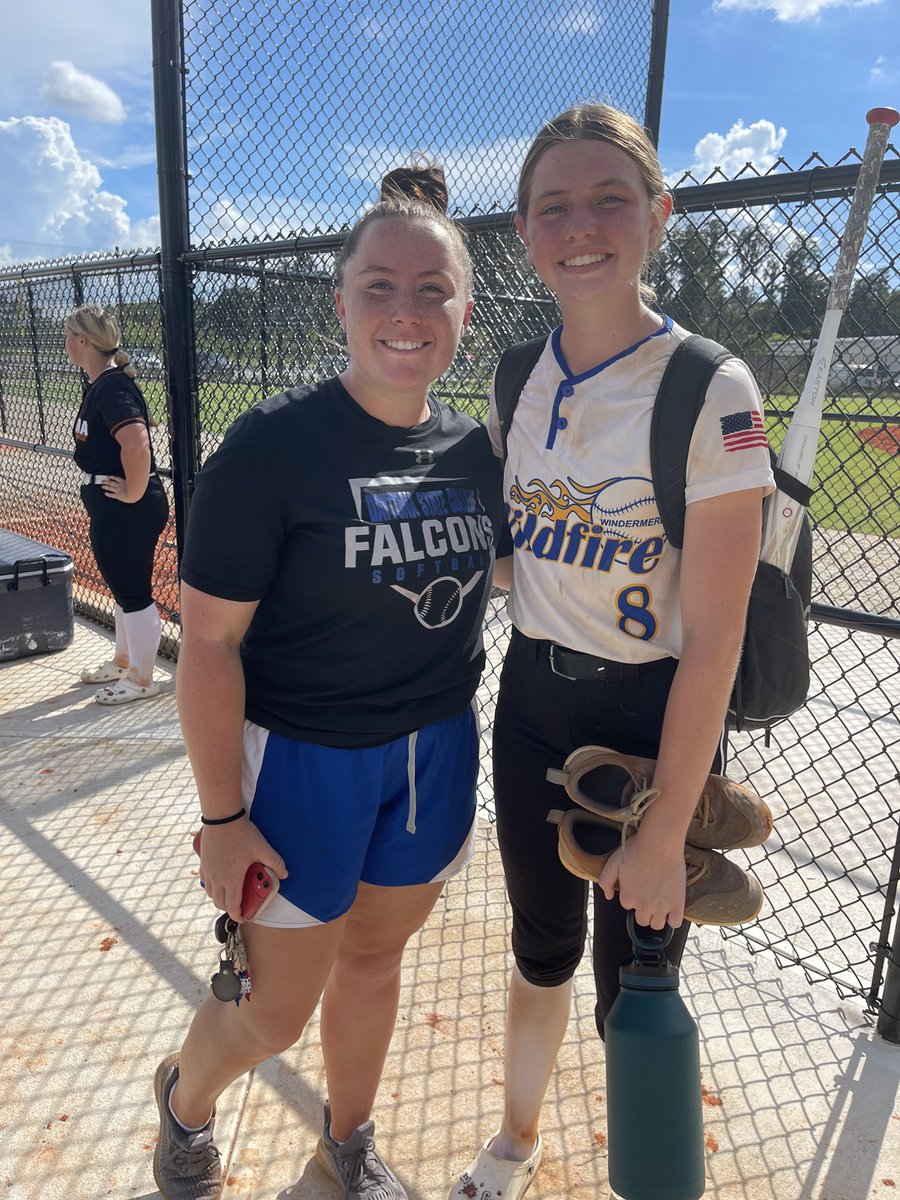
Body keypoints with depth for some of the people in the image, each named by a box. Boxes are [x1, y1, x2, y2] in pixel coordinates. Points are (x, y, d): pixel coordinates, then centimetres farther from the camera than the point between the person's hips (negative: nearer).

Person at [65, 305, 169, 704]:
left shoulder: (113, 387, -19)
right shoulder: (97, 385, 12)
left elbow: (137, 444, -34)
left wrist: (133, 493, -23)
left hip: (129, 512, -10)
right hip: (111, 513, 10)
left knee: (133, 593, 2)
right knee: (124, 588, 22)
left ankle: (141, 680, 16)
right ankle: (123, 662, 39)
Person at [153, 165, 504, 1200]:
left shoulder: (476, 448, -1)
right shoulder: (273, 443, -18)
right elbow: (207, 642, -16)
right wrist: (222, 818, -13)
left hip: (436, 753, 5)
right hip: (302, 760, -5)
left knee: (374, 956, 23)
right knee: (273, 1014, 10)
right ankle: (183, 1096, 47)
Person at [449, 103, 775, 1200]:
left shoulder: (709, 392, -17)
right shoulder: (518, 378, 1)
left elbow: (713, 639, -18)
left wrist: (664, 833, -15)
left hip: (653, 720, -5)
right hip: (530, 701, 5)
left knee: (632, 986, 12)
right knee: (541, 948, 23)